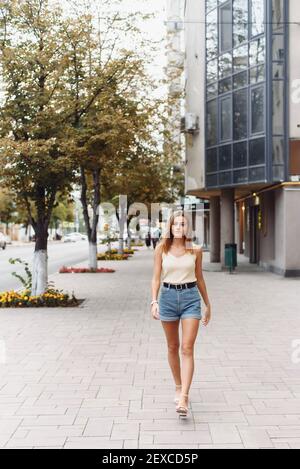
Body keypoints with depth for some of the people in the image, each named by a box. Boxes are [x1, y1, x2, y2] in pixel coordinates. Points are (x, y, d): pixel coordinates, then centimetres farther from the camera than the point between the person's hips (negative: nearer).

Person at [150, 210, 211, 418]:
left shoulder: (195, 250, 0)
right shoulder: (162, 248, 0)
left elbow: (199, 278, 10)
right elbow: (156, 278, 1)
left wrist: (208, 304, 15)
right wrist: (154, 301, -12)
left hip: (191, 297, -1)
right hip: (168, 296, 1)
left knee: (187, 349, -9)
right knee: (173, 347, 13)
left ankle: (184, 398, -11)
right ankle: (179, 387, 33)